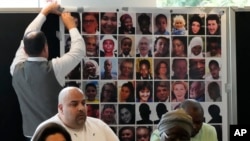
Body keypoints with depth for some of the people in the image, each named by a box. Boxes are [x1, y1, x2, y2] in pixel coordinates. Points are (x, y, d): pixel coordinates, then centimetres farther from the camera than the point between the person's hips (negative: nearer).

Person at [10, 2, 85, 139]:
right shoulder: (53, 69, -18)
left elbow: (28, 38, 10)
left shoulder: (17, 68, -6)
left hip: (31, 134, 4)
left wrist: (45, 11, 20)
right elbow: (79, 50, -3)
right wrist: (71, 25, 12)